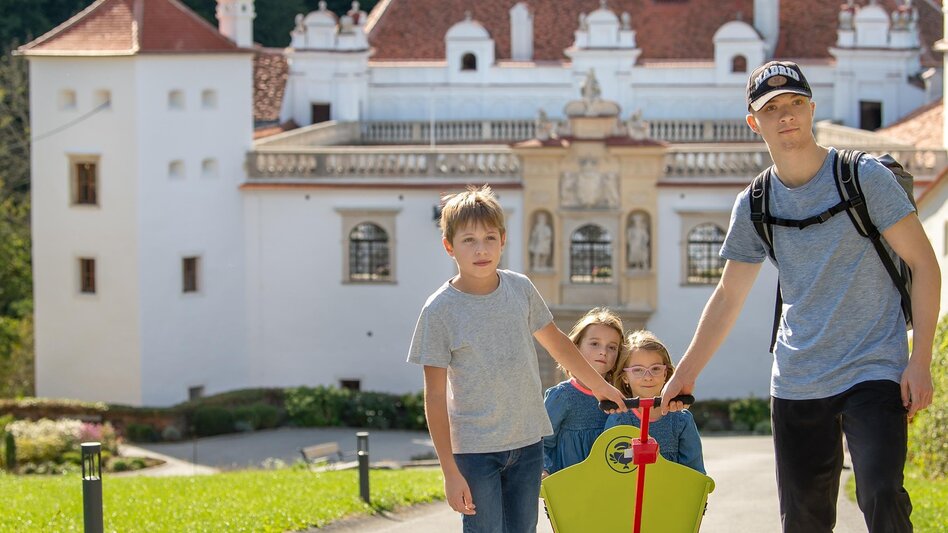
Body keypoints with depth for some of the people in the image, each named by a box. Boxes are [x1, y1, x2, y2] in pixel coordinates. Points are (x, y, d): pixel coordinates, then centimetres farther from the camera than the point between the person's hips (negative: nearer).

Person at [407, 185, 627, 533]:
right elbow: (435, 395, -10)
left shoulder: (520, 288, 2)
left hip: (528, 441, 4)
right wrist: (450, 471, -13)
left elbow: (556, 343, 20)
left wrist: (600, 386, 28)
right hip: (475, 448, -4)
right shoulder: (440, 310, -11)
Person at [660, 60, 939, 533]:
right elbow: (728, 297, 16)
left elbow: (923, 263, -4)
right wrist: (684, 376, 15)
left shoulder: (864, 176, -5)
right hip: (796, 383, 4)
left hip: (874, 370, -4)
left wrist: (920, 361, -12)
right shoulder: (753, 205, 6)